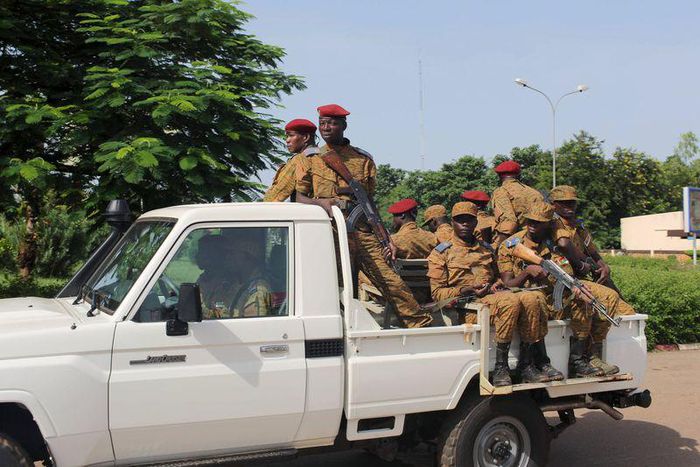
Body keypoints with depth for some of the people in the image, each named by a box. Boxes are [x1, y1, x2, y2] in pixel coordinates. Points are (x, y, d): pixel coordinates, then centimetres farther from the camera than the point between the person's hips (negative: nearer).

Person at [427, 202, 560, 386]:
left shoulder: (486, 249, 25)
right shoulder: (441, 253, 8)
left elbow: (497, 277, 31)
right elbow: (437, 293, 1)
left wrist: (497, 284, 5)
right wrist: (466, 290, -14)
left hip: (491, 298, 5)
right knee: (511, 301, -33)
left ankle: (528, 365, -23)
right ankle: (500, 367, -29)